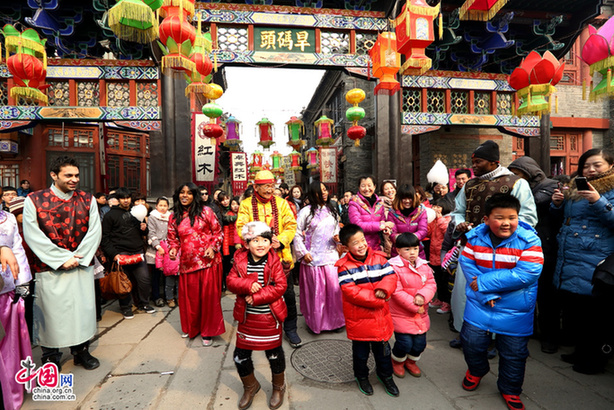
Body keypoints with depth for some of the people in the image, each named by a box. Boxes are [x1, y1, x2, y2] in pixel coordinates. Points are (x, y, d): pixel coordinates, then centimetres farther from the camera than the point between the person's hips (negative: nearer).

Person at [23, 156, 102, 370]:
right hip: (50, 269, -2)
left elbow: (94, 232, -2)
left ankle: (81, 351, 28)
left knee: (83, 309, 10)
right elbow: (33, 235, -9)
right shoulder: (34, 200, -4)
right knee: (51, 312, 8)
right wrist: (62, 259, -14)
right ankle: (51, 357, 27)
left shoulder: (87, 199, 2)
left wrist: (77, 257, -12)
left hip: (82, 267, 2)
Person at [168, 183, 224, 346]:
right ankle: (191, 328, 37)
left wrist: (213, 247, -12)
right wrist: (173, 249, -4)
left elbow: (218, 232, 2)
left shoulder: (205, 211, -1)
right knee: (189, 297, 12)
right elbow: (173, 238, 16)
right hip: (187, 263, 3)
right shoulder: (174, 217, 8)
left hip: (208, 261, -3)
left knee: (208, 296, 3)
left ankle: (208, 332, 20)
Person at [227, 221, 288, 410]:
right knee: (241, 354, 12)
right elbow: (231, 281, -9)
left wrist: (257, 297, -21)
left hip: (270, 317, -2)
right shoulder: (240, 260, -4)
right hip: (246, 317, 3)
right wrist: (248, 284, -27)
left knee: (274, 352, 14)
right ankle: (250, 386, 41)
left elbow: (280, 286, -17)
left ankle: (278, 387, 41)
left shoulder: (274, 262, -11)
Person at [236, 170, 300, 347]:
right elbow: (241, 227, -9)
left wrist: (280, 241, -17)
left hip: (280, 255, 1)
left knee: (288, 294, 7)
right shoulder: (246, 205, 2)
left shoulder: (281, 203, 7)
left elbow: (291, 225, 0)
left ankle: (290, 329, 27)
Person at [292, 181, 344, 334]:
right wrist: (303, 253, -10)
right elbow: (297, 234, -4)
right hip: (312, 257, -4)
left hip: (330, 255, 4)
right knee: (315, 291, 5)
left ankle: (334, 321, 22)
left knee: (334, 288, 2)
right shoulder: (306, 211, -4)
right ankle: (315, 322, 24)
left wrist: (336, 237, 0)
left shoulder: (332, 210, 11)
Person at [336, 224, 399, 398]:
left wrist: (383, 290, -29)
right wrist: (376, 299, -24)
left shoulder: (379, 258, -3)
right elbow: (351, 292, -23)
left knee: (382, 348, 22)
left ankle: (385, 375, 47)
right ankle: (361, 376, 44)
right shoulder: (344, 266, -16)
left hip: (380, 316, 3)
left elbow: (390, 276, -8)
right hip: (358, 318, -3)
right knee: (361, 351, 18)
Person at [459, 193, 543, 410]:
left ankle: (510, 390, 39)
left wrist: (483, 283, -23)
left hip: (515, 310, -1)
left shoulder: (529, 240, -15)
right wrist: (486, 295, -20)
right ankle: (476, 370, 42)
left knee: (514, 353, 12)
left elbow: (527, 274, -24)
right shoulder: (476, 237, -7)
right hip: (479, 303, 2)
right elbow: (467, 264, -8)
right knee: (471, 342, 8)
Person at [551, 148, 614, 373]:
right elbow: (564, 217, 27)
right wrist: (558, 204, 8)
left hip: (592, 264, -7)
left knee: (589, 311, 0)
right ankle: (581, 351, 31)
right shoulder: (575, 189, 17)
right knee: (571, 307, 15)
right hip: (567, 262, 7)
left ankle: (594, 359, 17)